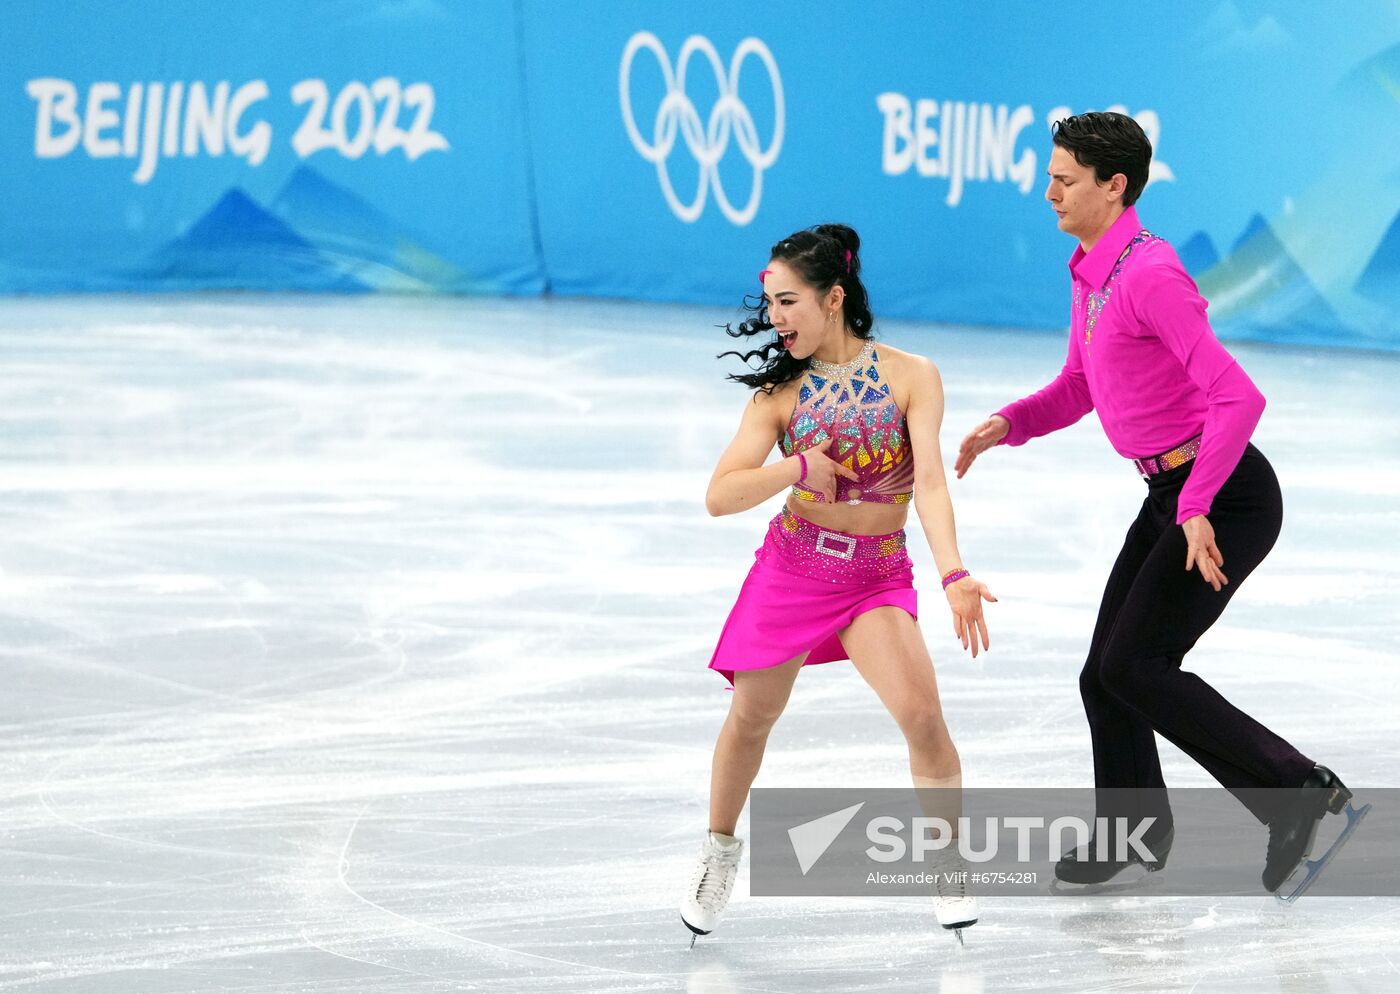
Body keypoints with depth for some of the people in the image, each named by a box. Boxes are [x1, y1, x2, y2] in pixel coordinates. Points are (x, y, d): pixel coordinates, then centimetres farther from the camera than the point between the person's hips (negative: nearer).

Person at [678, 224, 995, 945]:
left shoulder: (909, 377, -7)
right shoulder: (781, 392, -2)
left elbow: (930, 482, -18)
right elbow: (719, 497, -7)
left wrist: (953, 575, -32)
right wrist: (798, 467, -21)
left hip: (878, 576, -2)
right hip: (791, 564, 2)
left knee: (921, 714, -21)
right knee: (751, 717, 13)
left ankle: (948, 862, -2)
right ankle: (720, 846, 40)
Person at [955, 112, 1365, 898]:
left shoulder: (1150, 277, -21)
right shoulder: (1092, 273, 10)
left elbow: (1239, 398, -27)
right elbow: (1076, 392, 23)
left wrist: (1196, 508, -29)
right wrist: (1005, 426, 4)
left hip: (1228, 500, -9)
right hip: (1174, 496, 9)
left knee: (1134, 669, -14)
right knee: (1107, 676, 10)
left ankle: (1301, 794, -6)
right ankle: (1133, 830, 30)